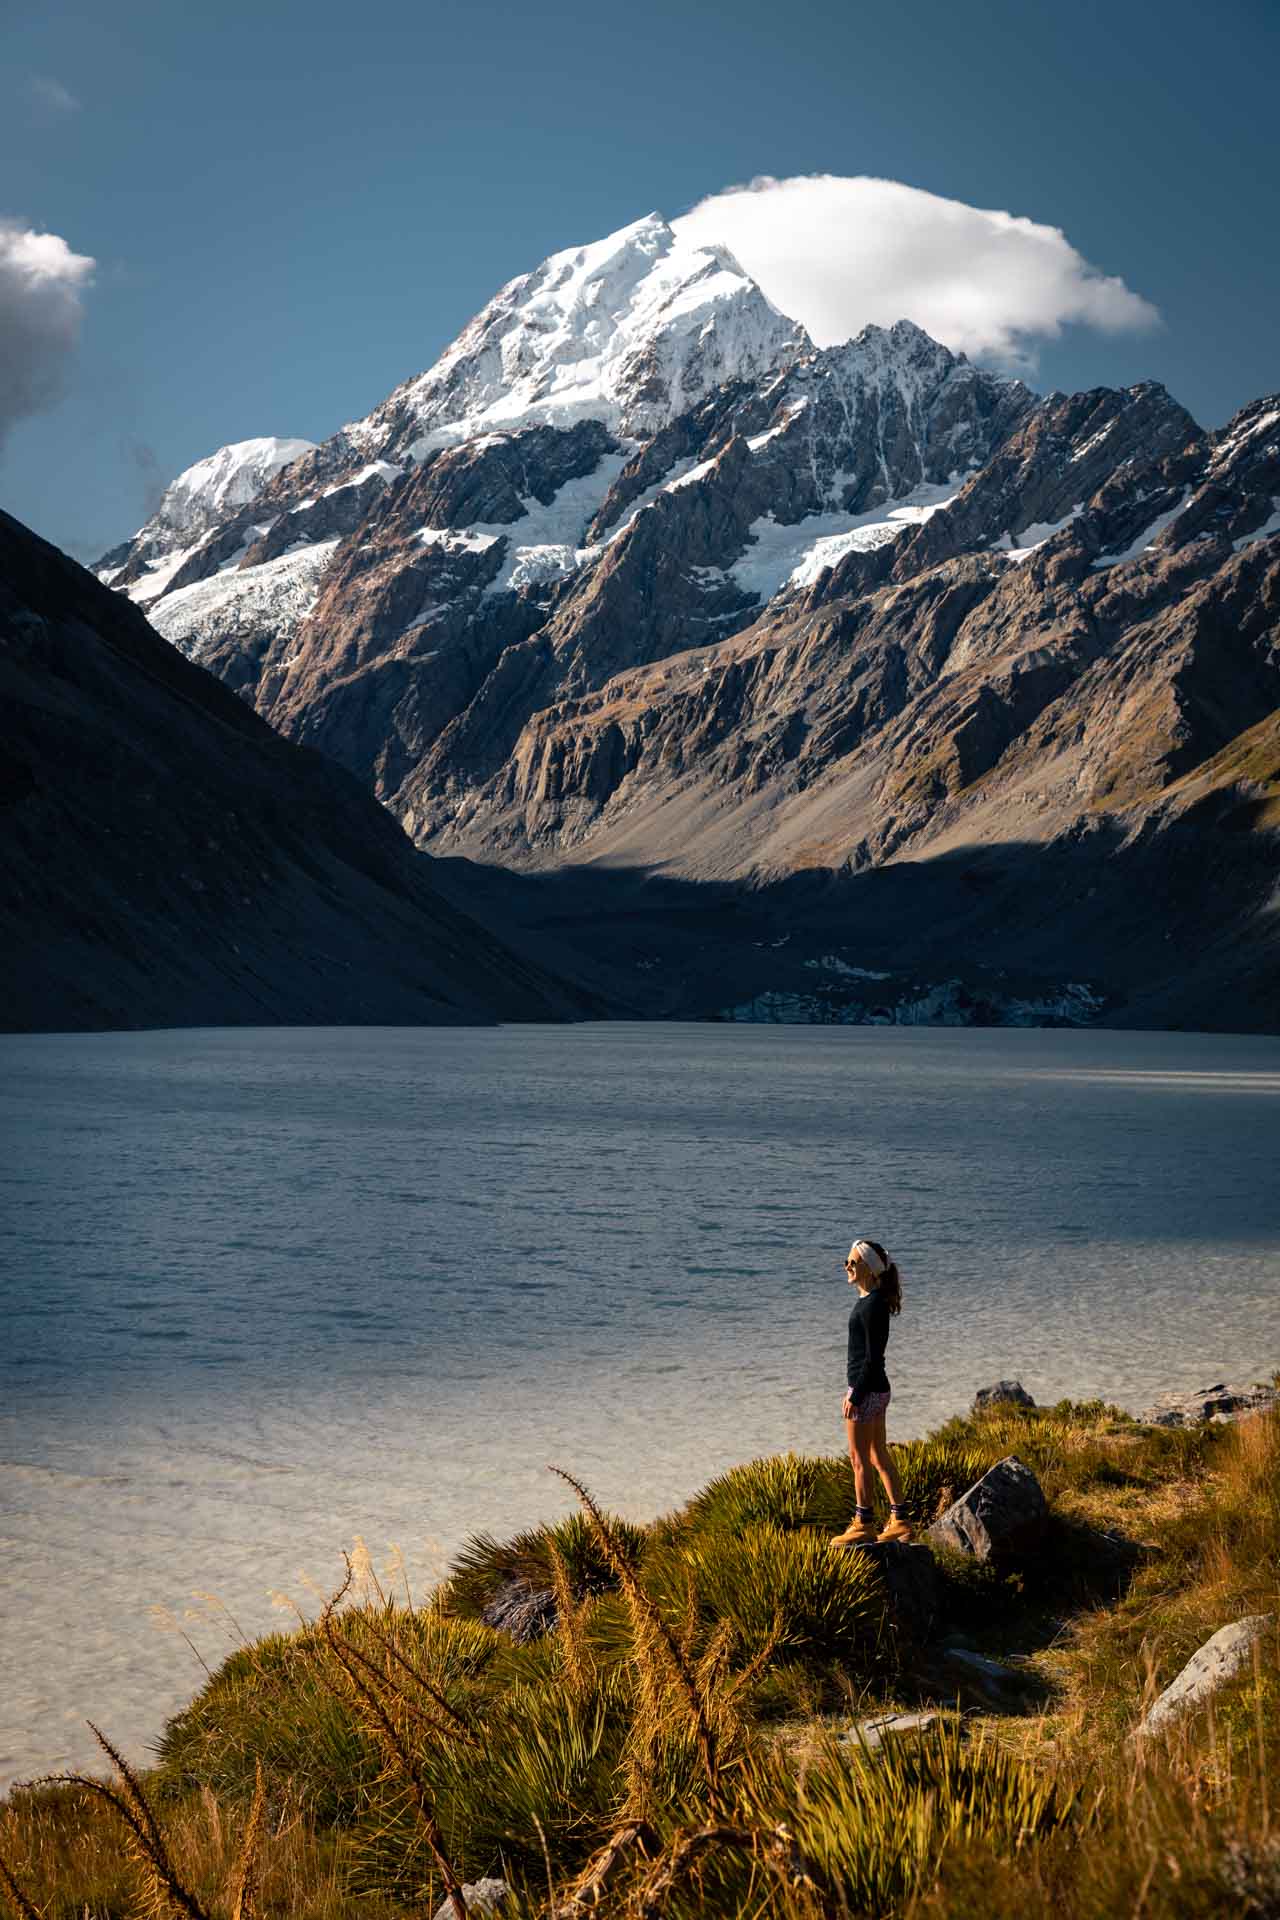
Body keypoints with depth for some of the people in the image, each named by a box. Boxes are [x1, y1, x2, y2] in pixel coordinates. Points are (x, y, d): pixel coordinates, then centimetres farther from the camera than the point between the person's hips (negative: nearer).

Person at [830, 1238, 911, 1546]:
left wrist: (855, 1395, -19)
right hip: (875, 1389, 10)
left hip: (867, 1389, -10)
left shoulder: (872, 1306, -19)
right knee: (879, 1456, 15)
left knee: (859, 1458, 0)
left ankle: (863, 1524, 9)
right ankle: (899, 1521, 21)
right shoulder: (872, 1301, 11)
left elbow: (873, 1356, -21)